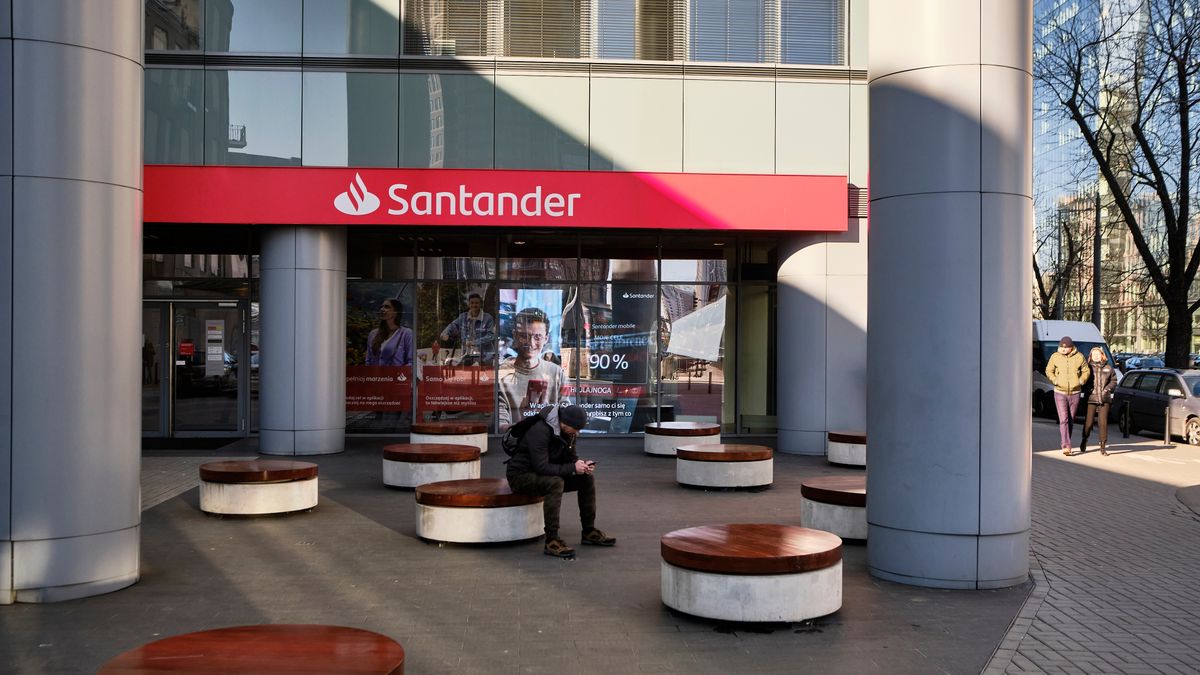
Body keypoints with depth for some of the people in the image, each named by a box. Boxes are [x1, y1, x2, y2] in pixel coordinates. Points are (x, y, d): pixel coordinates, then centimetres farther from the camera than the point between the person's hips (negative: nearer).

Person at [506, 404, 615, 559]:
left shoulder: (567, 431, -1)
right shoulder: (540, 431, -28)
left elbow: (570, 457, 10)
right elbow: (542, 467, -33)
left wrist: (582, 464, -13)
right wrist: (573, 468, -31)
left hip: (548, 474, 9)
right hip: (521, 475, -9)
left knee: (587, 478, -3)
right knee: (556, 483, -36)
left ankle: (589, 532, 7)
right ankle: (551, 541, -32)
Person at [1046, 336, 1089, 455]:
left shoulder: (1079, 357, -3)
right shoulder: (1055, 357, -4)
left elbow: (1086, 371, 8)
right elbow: (1049, 370, 8)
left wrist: (1081, 381, -7)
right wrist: (1054, 380, -7)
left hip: (1075, 393, 2)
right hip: (1060, 393, -1)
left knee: (1071, 420, 11)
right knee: (1063, 420, -12)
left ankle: (1066, 444, 25)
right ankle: (1066, 446, -17)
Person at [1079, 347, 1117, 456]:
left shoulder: (1108, 368, 9)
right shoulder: (1088, 367, 2)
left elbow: (1113, 380, 15)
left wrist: (1108, 389, 0)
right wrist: (1088, 389, -9)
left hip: (1104, 399, 2)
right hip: (1091, 399, -2)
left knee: (1103, 422, 0)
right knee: (1088, 422, -1)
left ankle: (1103, 446, 8)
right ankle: (1084, 441, 25)